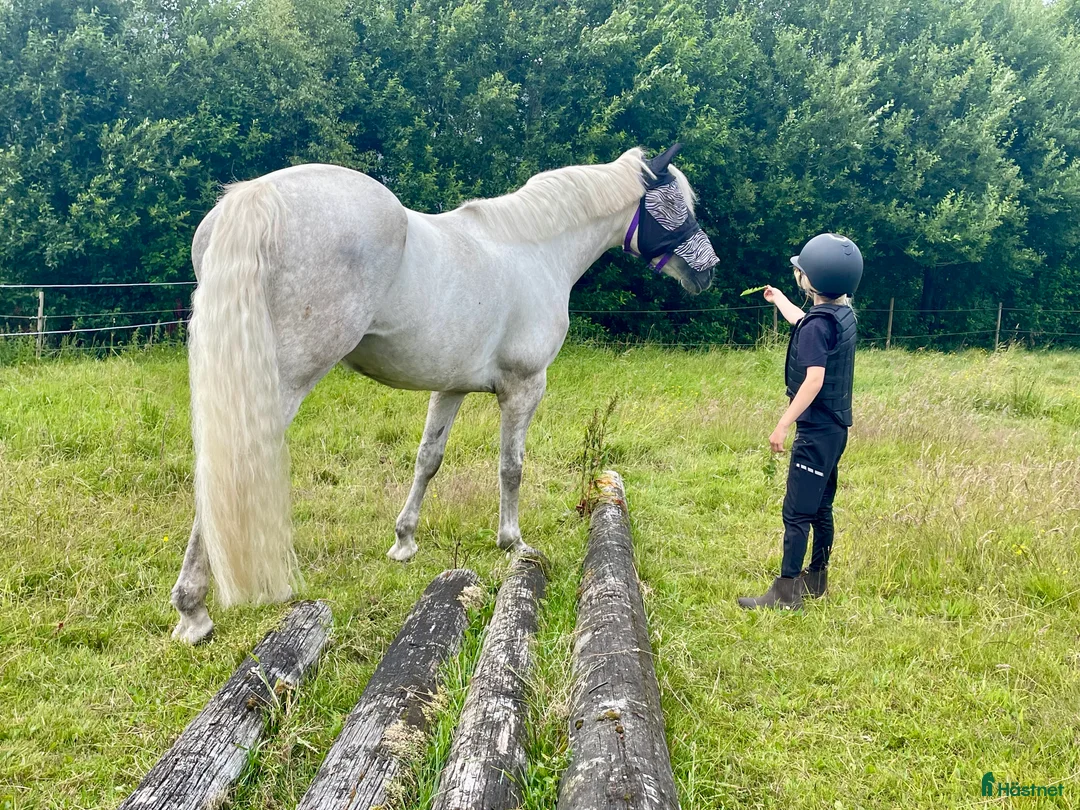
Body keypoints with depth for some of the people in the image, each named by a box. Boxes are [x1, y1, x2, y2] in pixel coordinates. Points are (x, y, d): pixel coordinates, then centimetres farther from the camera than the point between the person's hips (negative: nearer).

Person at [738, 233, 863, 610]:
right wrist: (779, 299, 46)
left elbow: (814, 380, -26)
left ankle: (786, 591, -1)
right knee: (820, 507, 18)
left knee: (798, 511, -5)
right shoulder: (844, 313, 9)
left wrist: (783, 425, -22)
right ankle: (816, 578, 28)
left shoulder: (818, 325, -20)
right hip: (835, 427, 10)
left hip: (816, 431, -10)